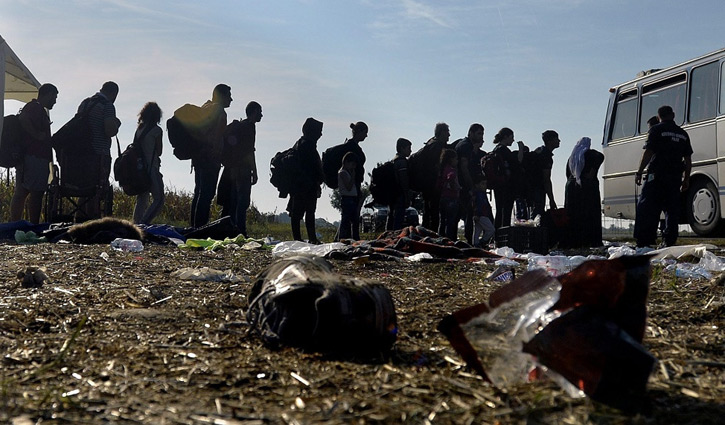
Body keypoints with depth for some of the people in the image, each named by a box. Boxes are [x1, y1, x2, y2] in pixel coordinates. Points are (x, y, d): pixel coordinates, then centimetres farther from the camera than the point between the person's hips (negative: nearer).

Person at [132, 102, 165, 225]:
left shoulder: (139, 128, 10)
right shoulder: (157, 130, -8)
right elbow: (159, 151, -2)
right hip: (151, 169, -7)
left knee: (141, 200, 13)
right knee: (158, 200, -5)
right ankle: (143, 226, -18)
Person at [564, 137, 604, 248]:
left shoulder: (572, 157, 18)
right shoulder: (589, 153, 1)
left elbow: (567, 174, 18)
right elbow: (600, 157, -20)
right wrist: (593, 171, -14)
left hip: (572, 187, 5)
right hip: (587, 188, -5)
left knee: (574, 216, 4)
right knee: (590, 215, -5)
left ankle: (574, 241, 2)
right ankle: (591, 241, -11)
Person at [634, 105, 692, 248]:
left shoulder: (656, 130, 0)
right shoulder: (683, 134, 15)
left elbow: (648, 153, -8)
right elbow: (688, 160, 14)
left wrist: (639, 172, -5)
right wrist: (686, 179, 19)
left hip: (657, 175, -5)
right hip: (675, 176, 5)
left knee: (646, 208, -5)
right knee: (672, 209, 8)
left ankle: (644, 242, -13)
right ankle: (669, 242, 5)